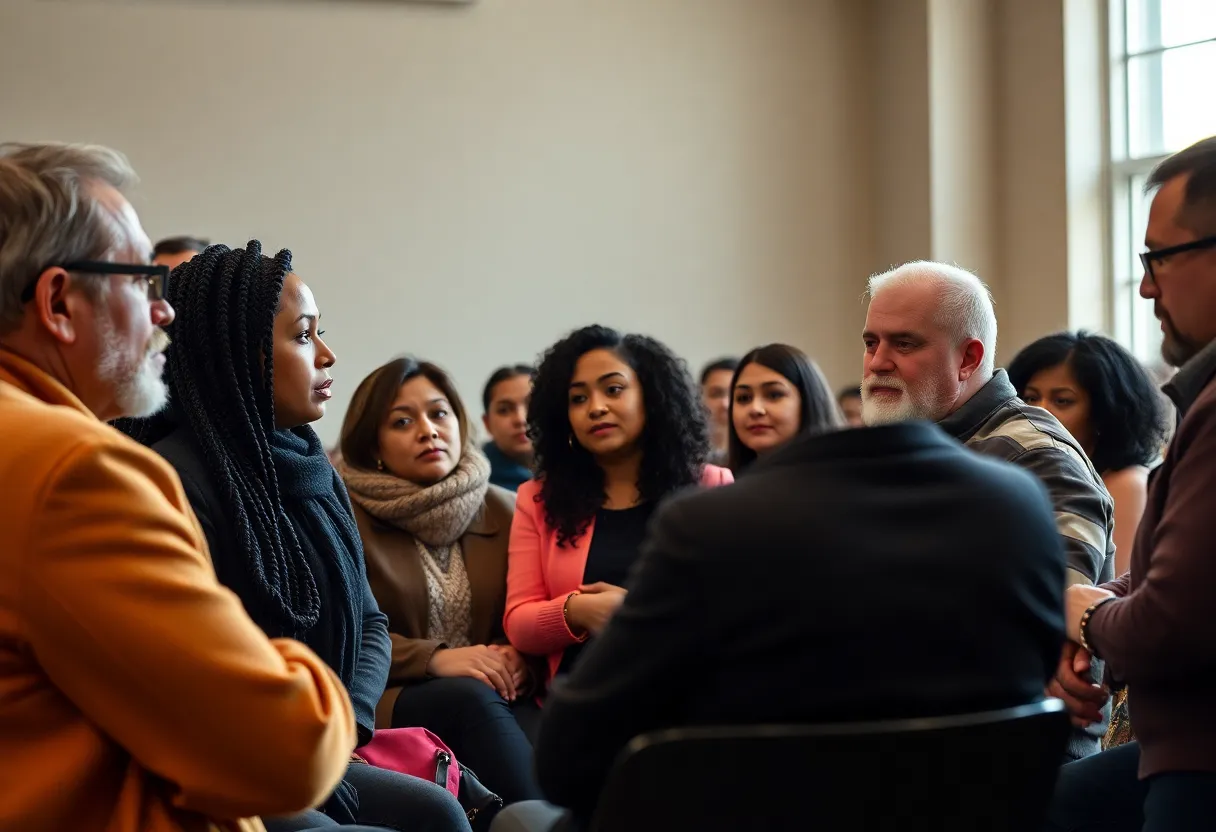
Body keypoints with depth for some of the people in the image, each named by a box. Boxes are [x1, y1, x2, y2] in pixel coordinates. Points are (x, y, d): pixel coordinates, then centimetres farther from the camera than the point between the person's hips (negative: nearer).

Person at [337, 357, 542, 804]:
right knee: (472, 698, -34)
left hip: (494, 699, 3)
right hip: (386, 708, -3)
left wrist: (518, 660, -12)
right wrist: (433, 658, -20)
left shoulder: (503, 510, 14)